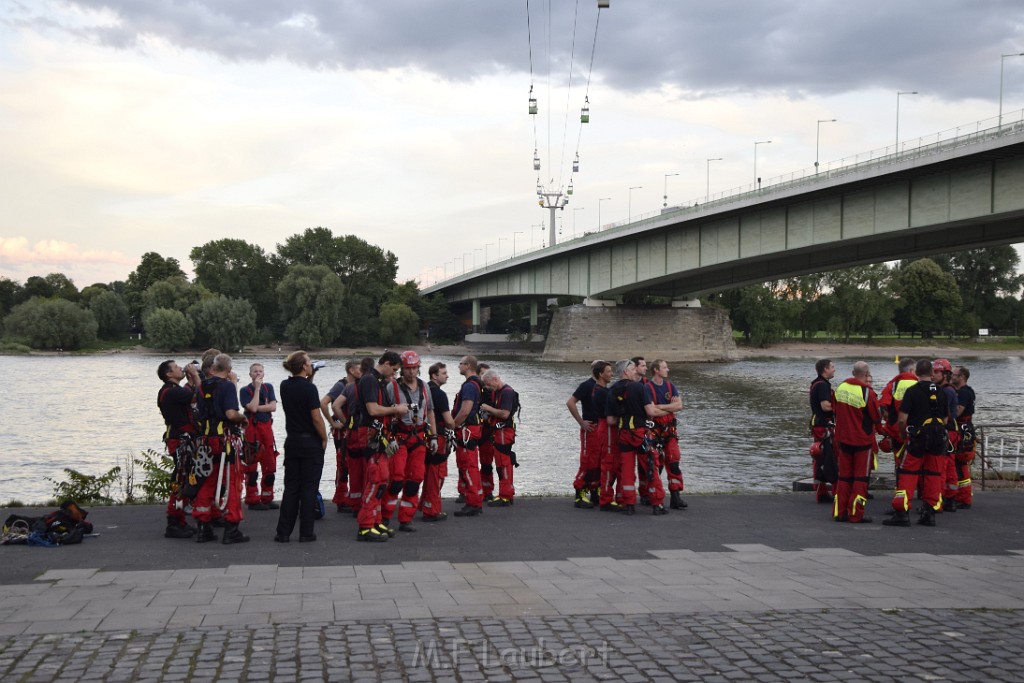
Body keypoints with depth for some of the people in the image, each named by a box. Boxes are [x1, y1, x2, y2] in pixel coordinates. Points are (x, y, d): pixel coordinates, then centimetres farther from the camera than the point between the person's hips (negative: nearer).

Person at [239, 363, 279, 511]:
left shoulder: (268, 387, 11)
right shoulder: (245, 390, -2)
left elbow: (273, 406, -1)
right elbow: (252, 407, -17)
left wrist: (257, 408, -12)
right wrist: (257, 388, -11)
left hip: (267, 427, 5)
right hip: (252, 428, -5)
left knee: (270, 465, 7)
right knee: (252, 465, -4)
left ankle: (267, 498, 16)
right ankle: (253, 500, 0)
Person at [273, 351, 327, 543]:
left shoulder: (285, 386, 4)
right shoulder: (309, 388, -16)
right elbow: (316, 418, -17)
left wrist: (309, 378, 17)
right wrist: (324, 439, -4)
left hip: (292, 441, 6)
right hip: (311, 442, -6)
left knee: (291, 487, 10)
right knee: (309, 488, 1)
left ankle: (283, 532, 10)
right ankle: (306, 533, 4)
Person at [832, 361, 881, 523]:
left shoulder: (840, 387, 1)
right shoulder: (867, 392, -18)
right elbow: (877, 418, -9)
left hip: (843, 439, 5)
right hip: (862, 441, -5)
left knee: (844, 476, 13)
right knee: (861, 478, 3)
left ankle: (839, 512, 14)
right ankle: (856, 515, 3)